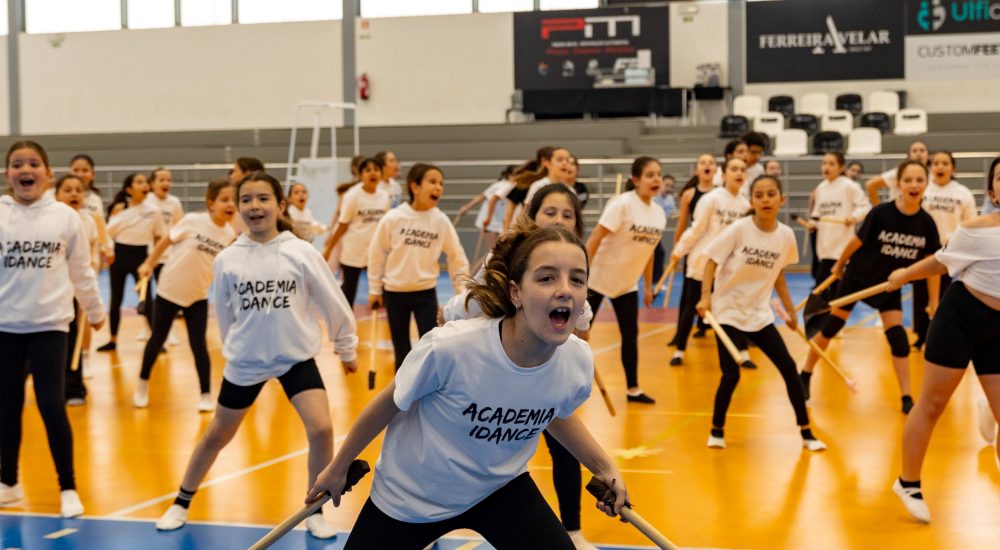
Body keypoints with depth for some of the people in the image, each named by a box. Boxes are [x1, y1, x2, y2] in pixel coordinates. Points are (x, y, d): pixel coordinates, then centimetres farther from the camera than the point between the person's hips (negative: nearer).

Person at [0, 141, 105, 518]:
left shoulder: (65, 217, -1)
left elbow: (80, 270, 9)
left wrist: (95, 310, 17)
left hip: (50, 324, -1)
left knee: (52, 406, -6)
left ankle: (68, 489, 8)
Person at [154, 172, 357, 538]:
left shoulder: (302, 253, -12)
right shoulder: (227, 260, -9)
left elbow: (332, 302, -2)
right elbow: (223, 313, 7)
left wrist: (346, 347, 7)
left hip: (296, 357, -1)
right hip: (245, 362, 1)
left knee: (321, 429, -15)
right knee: (217, 435, 14)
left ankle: (314, 512, 6)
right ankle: (181, 504, 35)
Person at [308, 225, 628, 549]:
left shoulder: (578, 361, -21)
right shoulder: (450, 347, -35)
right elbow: (389, 404, -14)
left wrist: (604, 467, 1)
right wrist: (338, 467, -2)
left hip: (501, 487, 3)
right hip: (411, 496, -3)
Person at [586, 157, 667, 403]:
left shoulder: (659, 213, 0)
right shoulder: (622, 204, -21)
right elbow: (595, 238, -22)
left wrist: (648, 286, 13)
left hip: (627, 283, 6)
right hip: (598, 278, -6)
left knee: (630, 334, 5)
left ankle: (633, 389, 14)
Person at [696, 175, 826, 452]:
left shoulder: (786, 235, -4)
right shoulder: (739, 229, -15)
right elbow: (712, 262, -9)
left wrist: (790, 309, 15)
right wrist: (706, 296, -21)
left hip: (760, 313, 4)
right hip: (728, 312, -4)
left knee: (789, 368, -1)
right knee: (731, 375, -9)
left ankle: (806, 434, 12)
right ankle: (717, 430, 15)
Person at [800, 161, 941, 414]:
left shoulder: (926, 223, -15)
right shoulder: (881, 213, -25)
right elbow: (857, 241, -10)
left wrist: (934, 302, -4)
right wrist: (839, 265, 5)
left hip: (889, 284, 3)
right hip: (858, 277, -3)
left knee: (897, 335, -4)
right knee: (832, 326, 5)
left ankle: (907, 399, 2)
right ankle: (805, 376, 22)